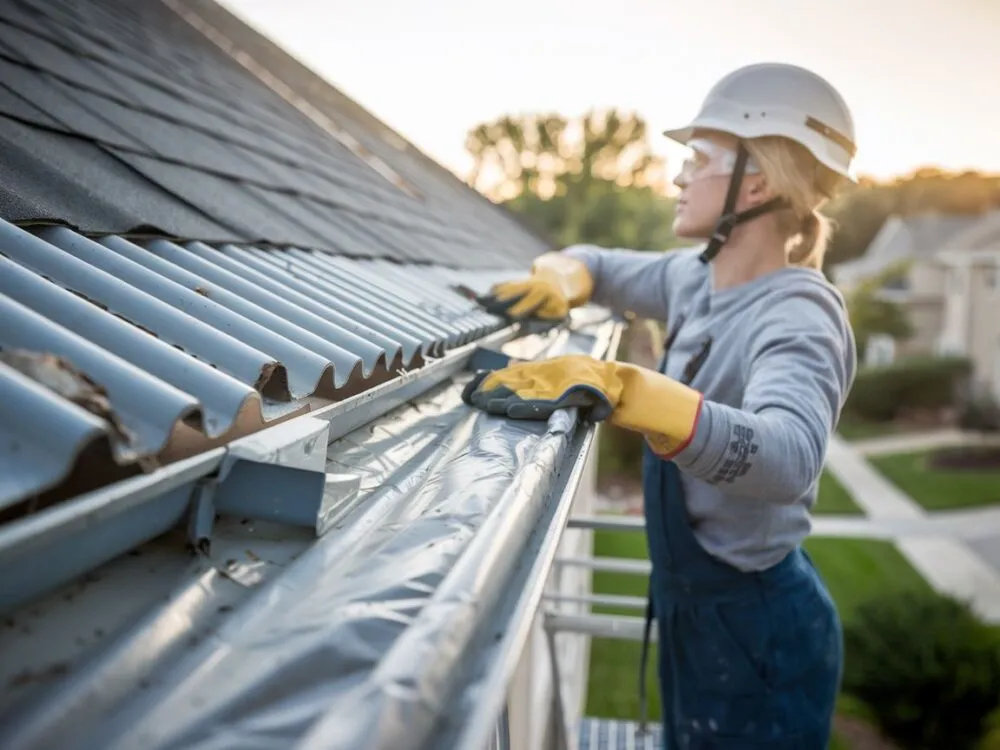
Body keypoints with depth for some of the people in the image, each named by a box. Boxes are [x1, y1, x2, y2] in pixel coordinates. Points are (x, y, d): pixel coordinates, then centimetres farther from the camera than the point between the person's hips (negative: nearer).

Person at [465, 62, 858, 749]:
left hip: (759, 634, -7)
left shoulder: (797, 314, -25)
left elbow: (788, 458, -45)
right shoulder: (699, 277, -2)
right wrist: (562, 278, -8)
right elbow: (598, 263, 15)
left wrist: (614, 386, -55)